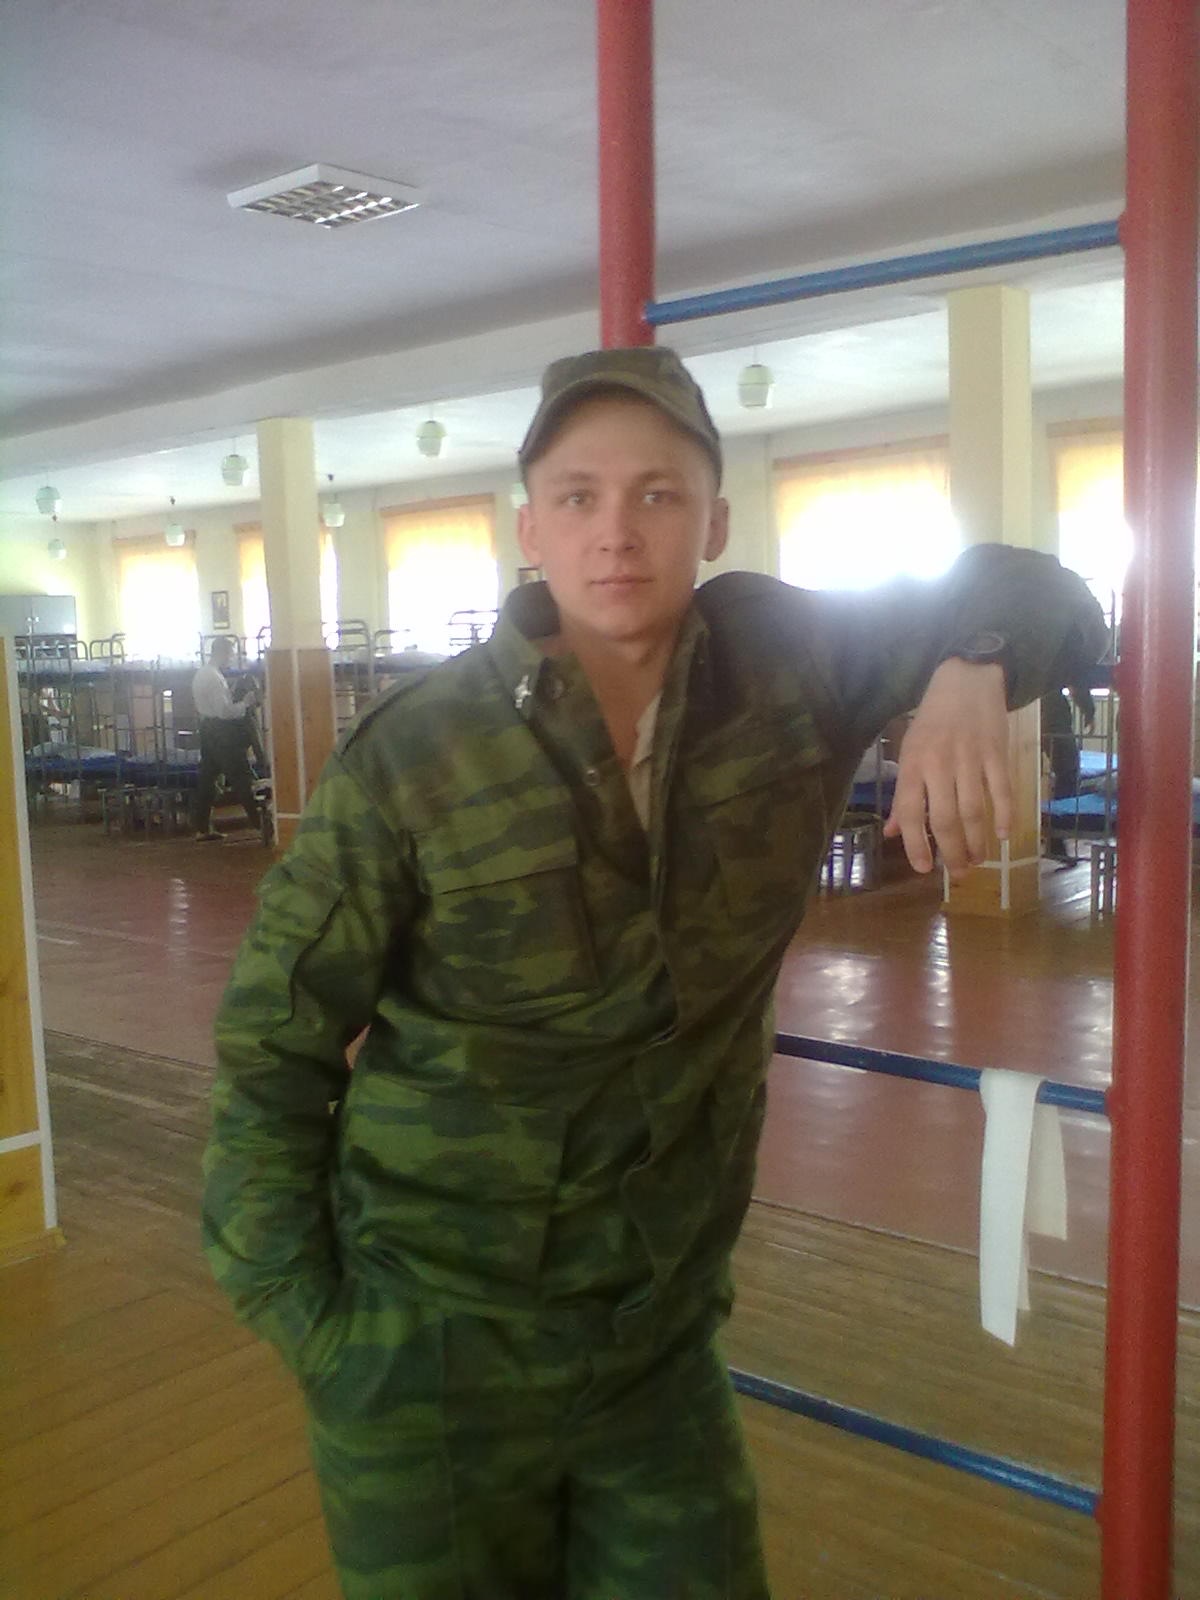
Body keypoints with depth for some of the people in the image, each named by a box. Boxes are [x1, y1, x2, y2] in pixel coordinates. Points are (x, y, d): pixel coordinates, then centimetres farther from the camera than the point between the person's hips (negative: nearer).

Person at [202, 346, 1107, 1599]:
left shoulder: (784, 665, -8)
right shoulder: (412, 756, -17)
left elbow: (1039, 596, 4)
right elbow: (273, 1050, -7)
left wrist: (969, 673, -19)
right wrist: (307, 1325, -6)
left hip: (658, 1341, 3)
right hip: (432, 1349, -2)